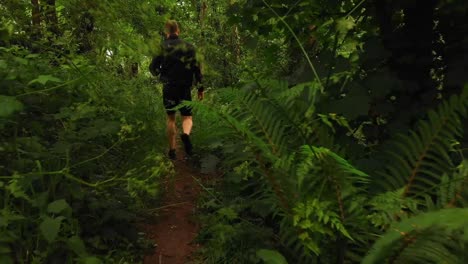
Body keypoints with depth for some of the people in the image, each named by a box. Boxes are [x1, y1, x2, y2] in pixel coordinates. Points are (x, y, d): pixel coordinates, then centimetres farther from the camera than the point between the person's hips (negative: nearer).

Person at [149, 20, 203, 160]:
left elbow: (153, 68, -2)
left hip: (168, 88, 0)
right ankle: (186, 134, -24)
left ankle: (172, 150, 12)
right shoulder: (188, 46, 2)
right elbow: (196, 68, -1)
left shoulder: (161, 47, 0)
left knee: (171, 118, 13)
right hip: (185, 87, 0)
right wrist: (200, 88, 4)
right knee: (187, 117, 9)